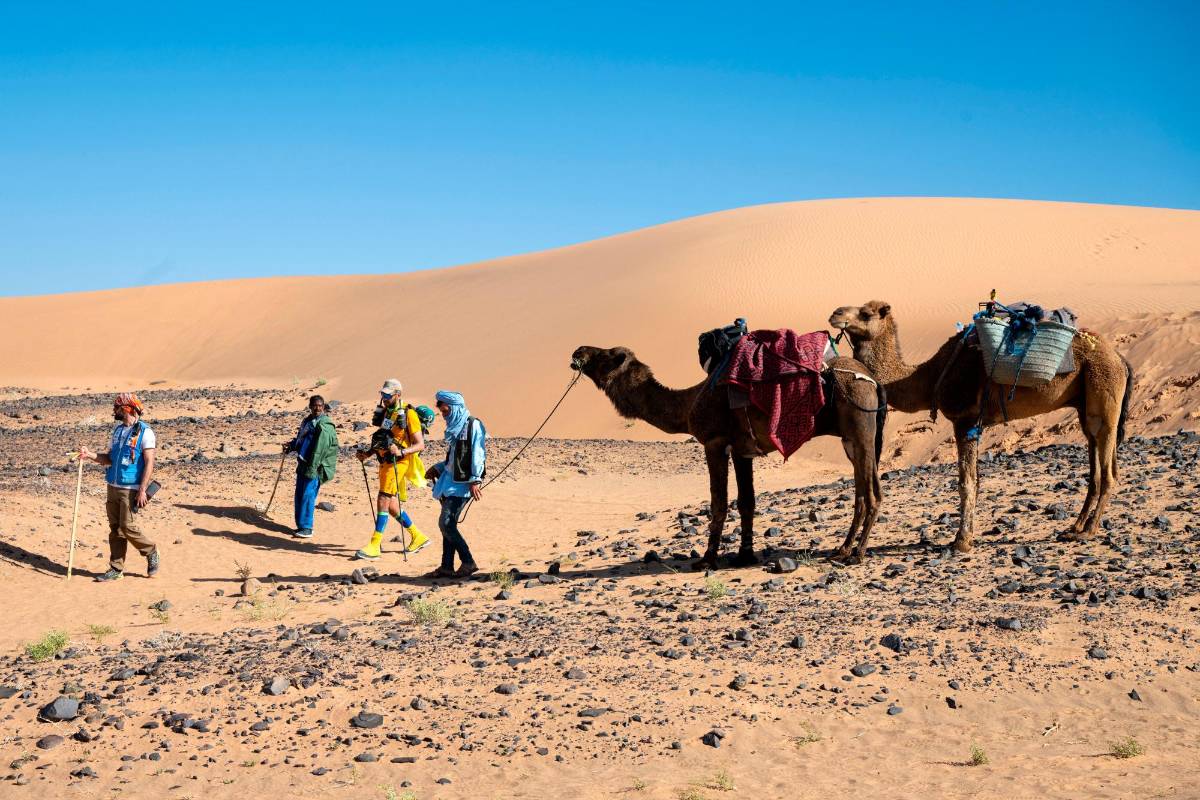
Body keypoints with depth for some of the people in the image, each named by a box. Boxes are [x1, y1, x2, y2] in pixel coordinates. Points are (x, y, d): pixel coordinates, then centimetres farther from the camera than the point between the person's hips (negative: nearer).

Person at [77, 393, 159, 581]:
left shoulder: (144, 432, -10)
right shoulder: (117, 430, 14)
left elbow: (149, 463, -14)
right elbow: (109, 459, 18)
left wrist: (142, 490, -20)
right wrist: (90, 455, 1)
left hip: (131, 489, -7)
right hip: (113, 487, 7)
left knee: (127, 526, -9)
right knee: (115, 528, 6)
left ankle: (151, 553, 13)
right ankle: (116, 569, 11)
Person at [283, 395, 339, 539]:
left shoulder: (325, 425, -12)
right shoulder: (308, 421, 16)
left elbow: (320, 449, -19)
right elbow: (300, 439, 29)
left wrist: (312, 468, -23)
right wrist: (291, 445, 10)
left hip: (315, 467, -9)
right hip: (303, 463, 9)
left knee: (308, 495, -11)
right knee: (299, 495, 10)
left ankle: (307, 528, -7)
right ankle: (301, 525, 19)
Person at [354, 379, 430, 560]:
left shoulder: (408, 414, -10)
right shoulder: (385, 413, 14)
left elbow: (420, 445, -12)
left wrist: (401, 451, -27)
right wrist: (367, 453, 7)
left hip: (398, 462, -8)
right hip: (385, 462, 8)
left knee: (383, 500, -14)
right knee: (392, 506, 12)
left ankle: (374, 546, -13)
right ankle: (418, 537, 26)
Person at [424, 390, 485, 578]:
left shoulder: (473, 426, -9)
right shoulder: (454, 428, 18)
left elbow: (477, 455, -15)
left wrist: (475, 480, -21)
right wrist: (437, 468, 16)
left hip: (462, 483, -9)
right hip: (450, 482, 9)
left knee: (446, 523, -13)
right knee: (447, 525, 8)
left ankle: (468, 563, -7)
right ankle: (446, 567, 12)